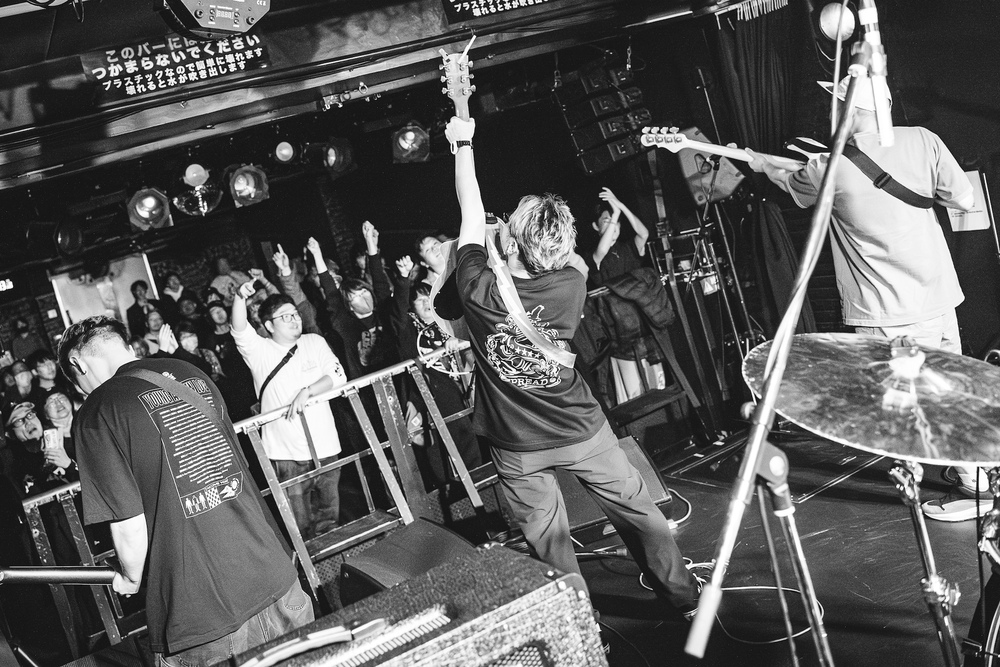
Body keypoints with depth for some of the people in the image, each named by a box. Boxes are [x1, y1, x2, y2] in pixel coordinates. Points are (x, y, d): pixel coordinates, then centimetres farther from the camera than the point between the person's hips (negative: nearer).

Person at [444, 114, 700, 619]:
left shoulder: (480, 292, -20)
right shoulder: (570, 286, -16)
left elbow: (472, 212, -7)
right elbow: (577, 260, 10)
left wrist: (462, 145, 7)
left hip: (516, 445, -1)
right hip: (580, 429, 1)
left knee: (548, 539, 13)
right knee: (639, 513, 16)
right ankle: (686, 600, 29)